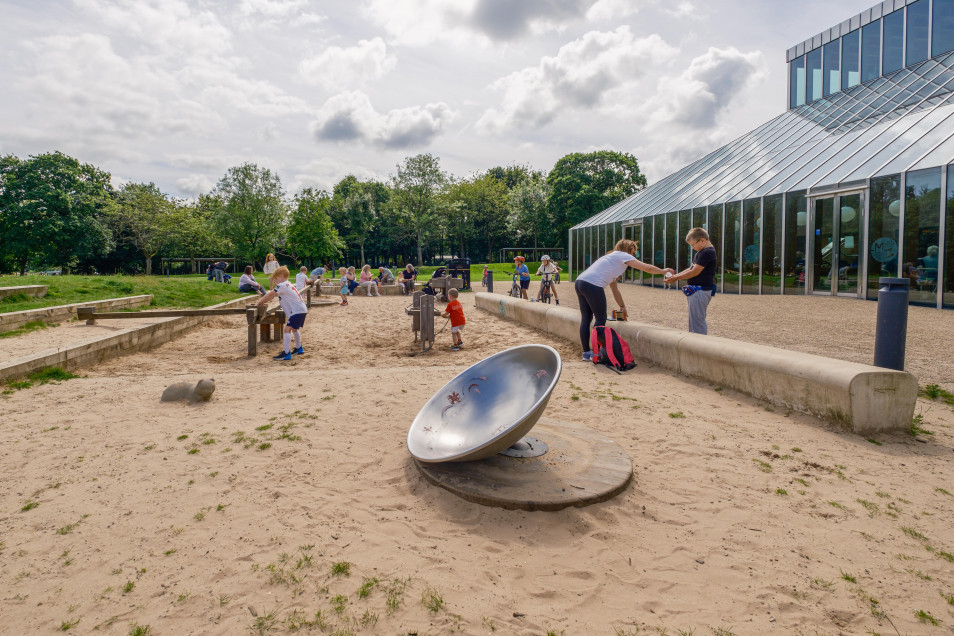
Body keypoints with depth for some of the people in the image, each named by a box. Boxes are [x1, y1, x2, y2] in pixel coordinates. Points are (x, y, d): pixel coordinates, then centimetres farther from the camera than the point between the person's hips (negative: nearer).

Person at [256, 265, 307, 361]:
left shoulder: (282, 286, -10)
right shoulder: (288, 285, 21)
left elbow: (270, 295, -7)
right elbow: (272, 295, 27)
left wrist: (260, 302, 4)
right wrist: (263, 301, 20)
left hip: (297, 311, -10)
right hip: (302, 310, 10)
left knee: (287, 329, -14)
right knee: (294, 329, 28)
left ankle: (286, 353, -21)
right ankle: (299, 348, 42)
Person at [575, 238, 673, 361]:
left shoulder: (611, 257, 32)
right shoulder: (623, 255, 7)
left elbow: (614, 288, 34)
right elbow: (647, 268, 3)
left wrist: (622, 306, 36)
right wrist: (663, 271, 21)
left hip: (580, 281, 9)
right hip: (592, 285, -9)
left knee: (586, 318, 12)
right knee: (601, 319, 1)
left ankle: (586, 352, 17)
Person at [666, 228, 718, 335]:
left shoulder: (707, 253, -16)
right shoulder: (701, 252, 17)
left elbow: (695, 272, -18)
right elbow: (690, 269, 19)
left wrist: (676, 278, -10)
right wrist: (675, 275, 7)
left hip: (701, 291, -11)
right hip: (696, 291, 11)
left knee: (697, 321, -8)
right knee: (700, 320, 16)